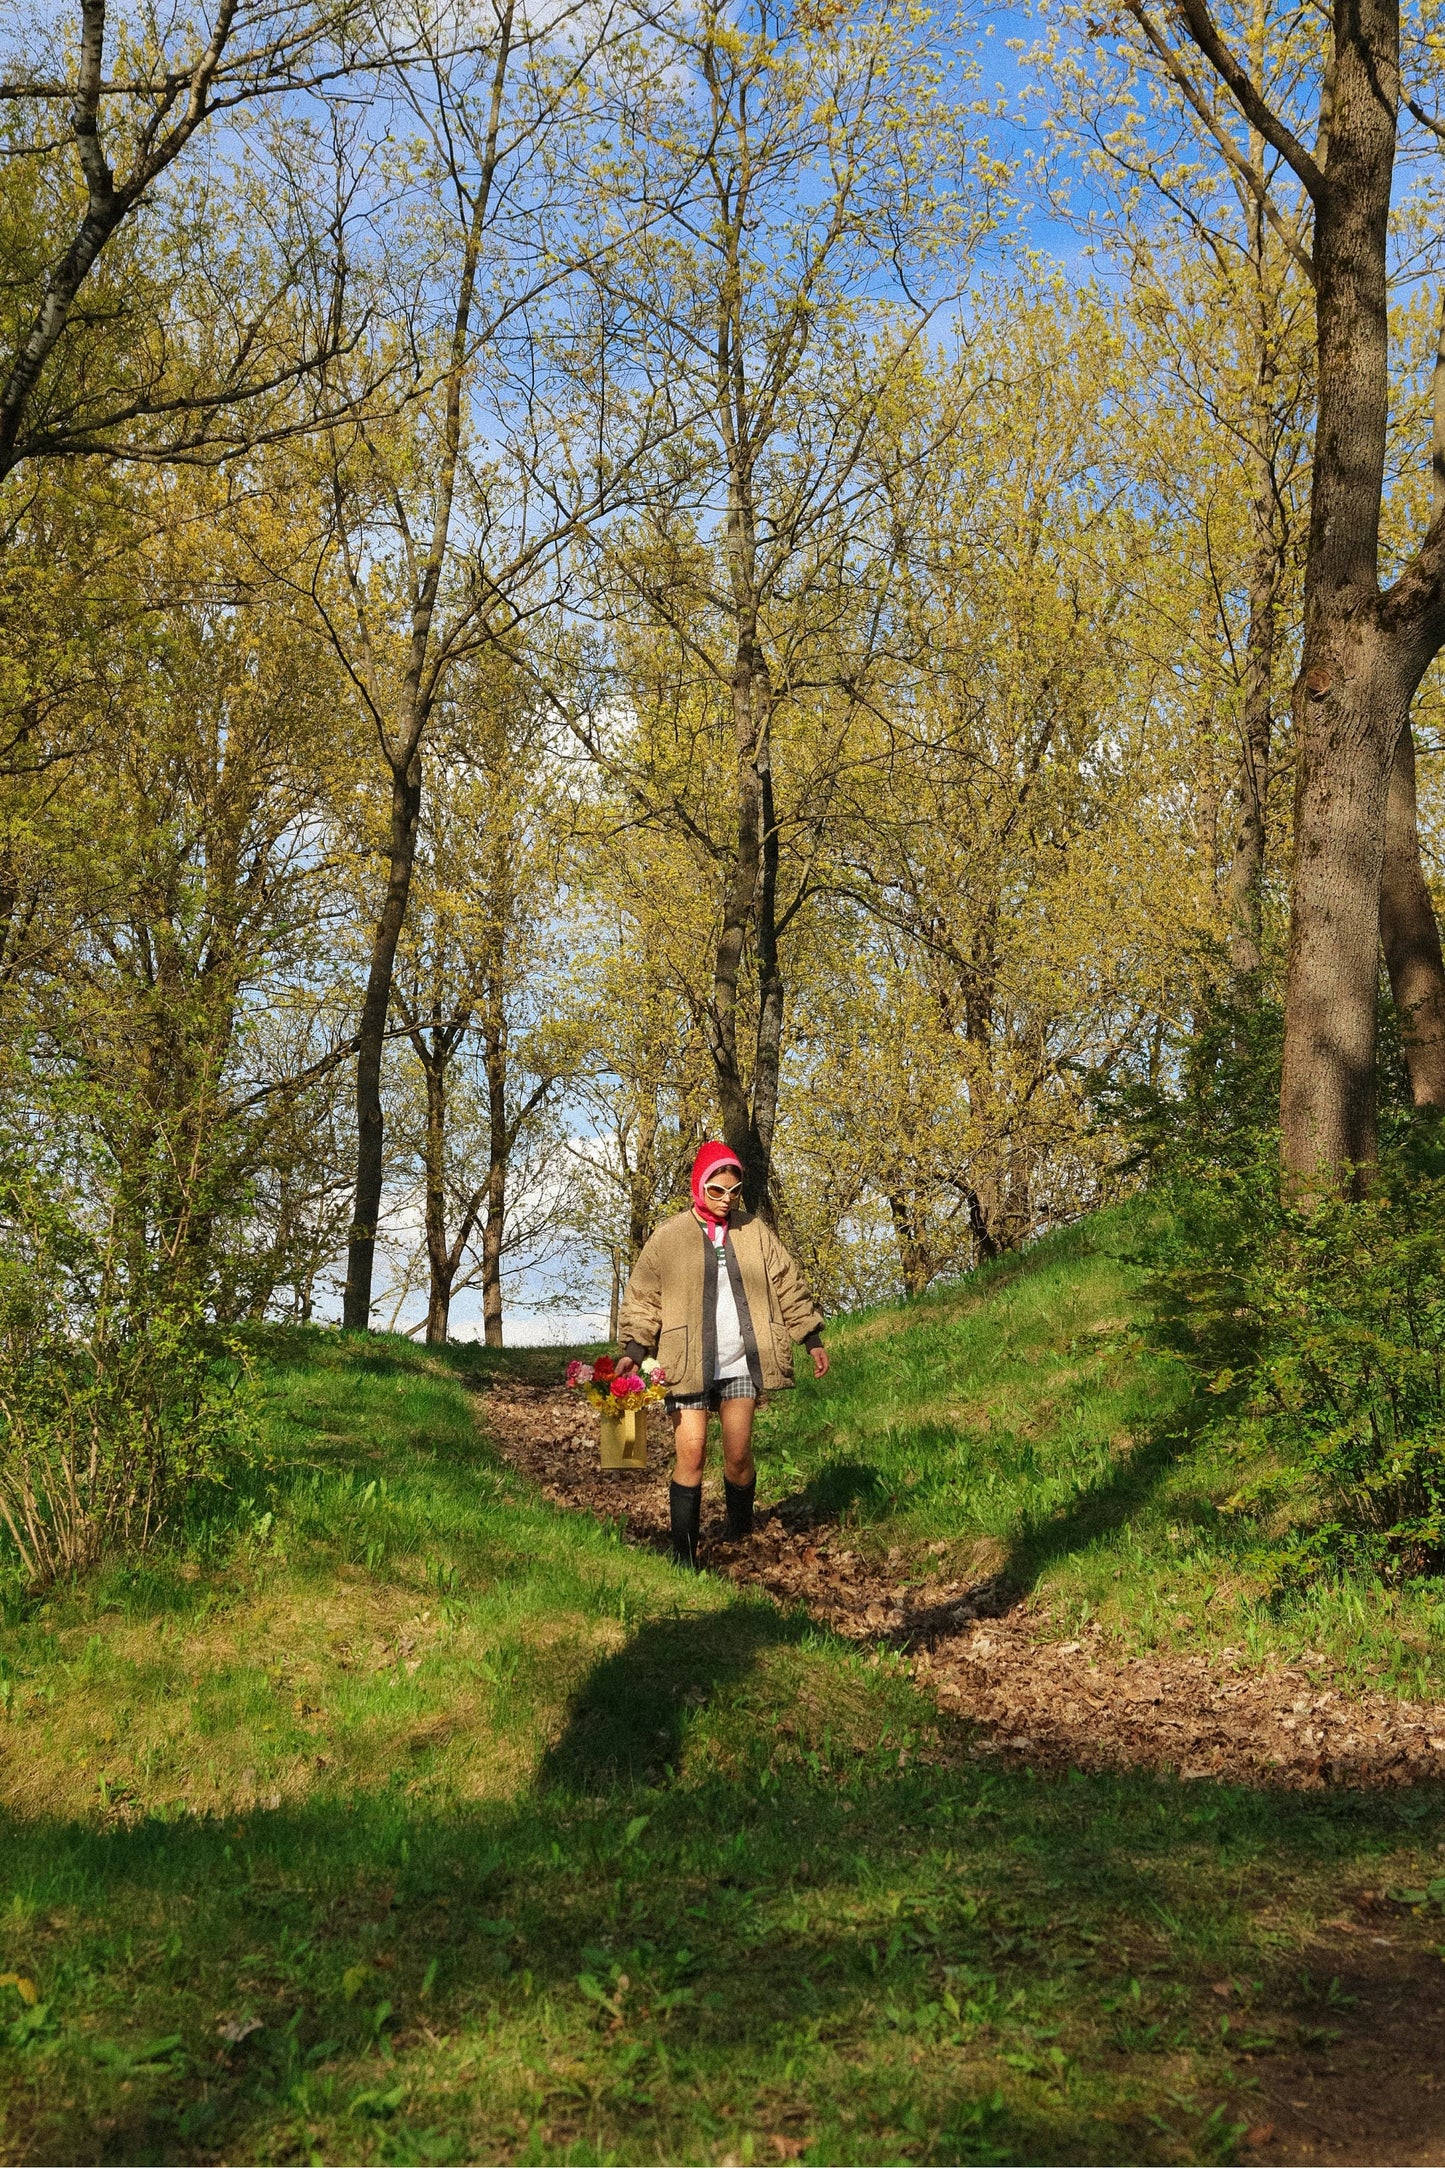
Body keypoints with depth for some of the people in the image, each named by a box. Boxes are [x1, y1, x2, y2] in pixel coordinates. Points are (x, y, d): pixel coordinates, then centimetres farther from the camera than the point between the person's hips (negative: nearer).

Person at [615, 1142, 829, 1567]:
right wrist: (633, 1349, -11)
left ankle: (741, 1539, 25)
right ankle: (684, 1557, -6)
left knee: (738, 1455, 2)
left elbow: (787, 1287, 13)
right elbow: (643, 1298, 1)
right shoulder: (669, 1238, -1)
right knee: (691, 1454, -10)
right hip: (688, 1367, -2)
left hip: (741, 1364, 2)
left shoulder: (755, 1233, 7)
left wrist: (812, 1339, 11)